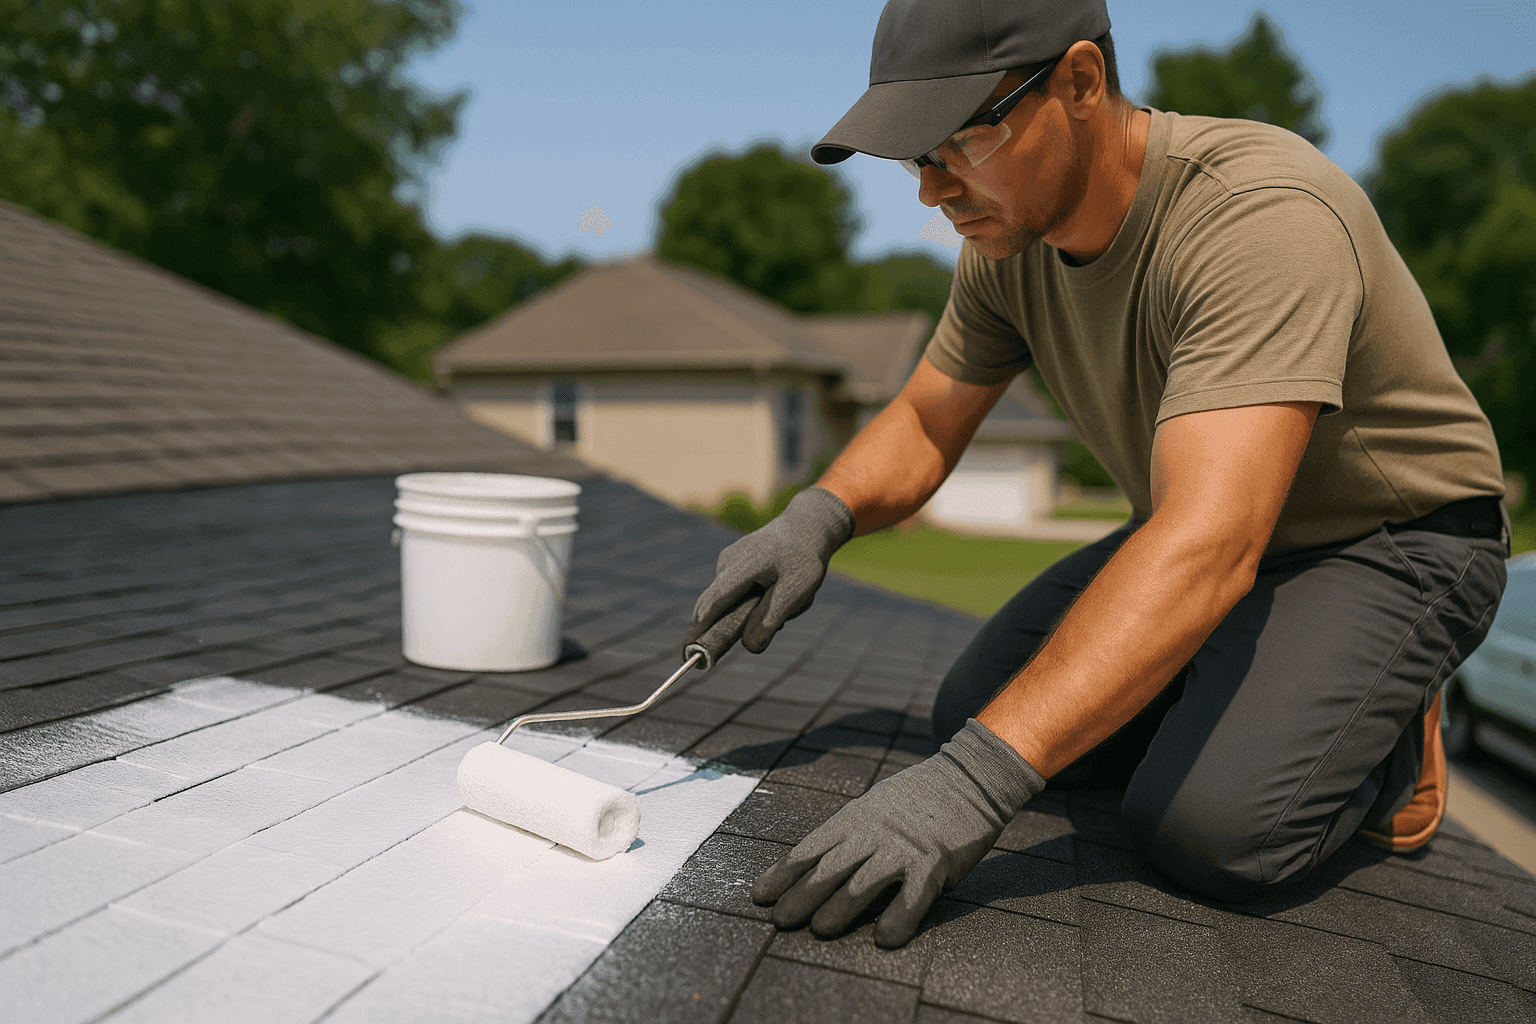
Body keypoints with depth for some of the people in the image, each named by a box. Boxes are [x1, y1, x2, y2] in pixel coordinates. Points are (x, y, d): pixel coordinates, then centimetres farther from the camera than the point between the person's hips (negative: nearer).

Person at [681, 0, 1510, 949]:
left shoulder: (1262, 215, -33)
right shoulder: (1010, 237, -9)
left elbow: (1209, 549, -44)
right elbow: (922, 426, 0)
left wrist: (981, 776, -51)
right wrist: (816, 518, -23)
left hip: (1399, 537, -6)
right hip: (1207, 524, 7)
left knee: (1204, 824, -27)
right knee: (973, 711, -4)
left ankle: (1388, 730, 6)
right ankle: (1242, 701, 16)